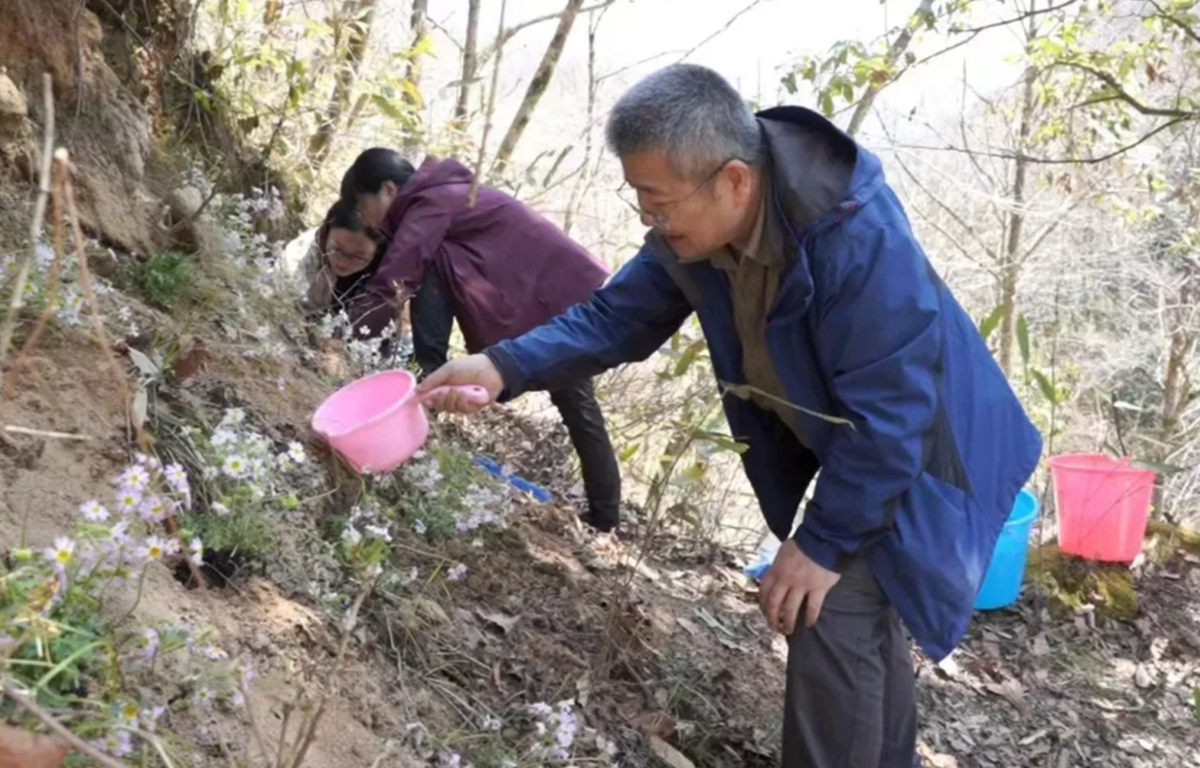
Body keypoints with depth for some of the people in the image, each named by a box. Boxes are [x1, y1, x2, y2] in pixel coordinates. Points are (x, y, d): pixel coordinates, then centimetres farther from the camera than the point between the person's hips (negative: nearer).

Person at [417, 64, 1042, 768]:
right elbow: (618, 316, -7)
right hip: (843, 445, 8)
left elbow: (888, 415, -33)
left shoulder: (858, 238, -38)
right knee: (863, 613, 22)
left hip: (913, 454, -8)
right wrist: (504, 367, -23)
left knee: (834, 618, -14)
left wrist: (824, 541, -25)